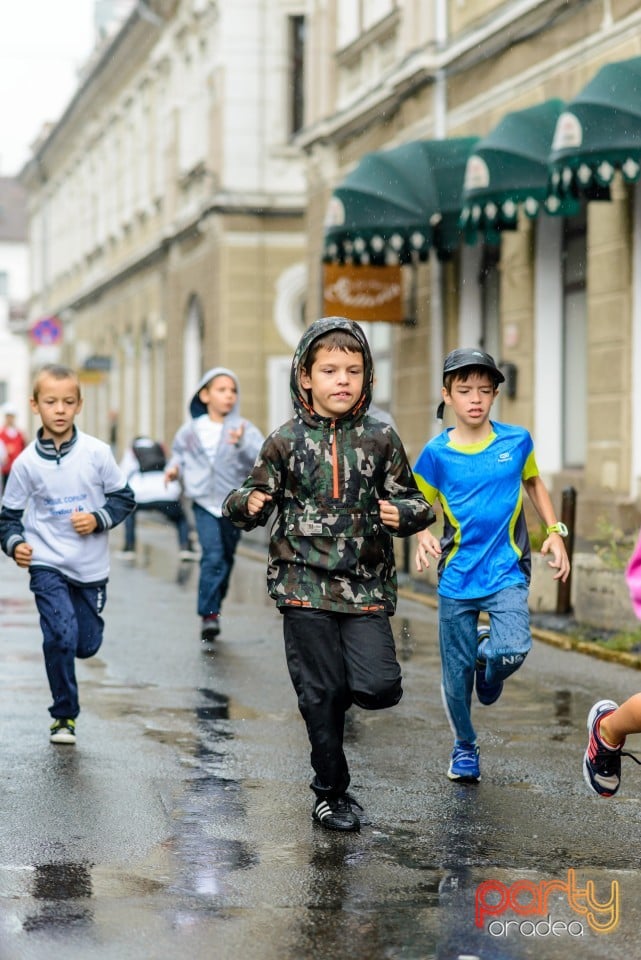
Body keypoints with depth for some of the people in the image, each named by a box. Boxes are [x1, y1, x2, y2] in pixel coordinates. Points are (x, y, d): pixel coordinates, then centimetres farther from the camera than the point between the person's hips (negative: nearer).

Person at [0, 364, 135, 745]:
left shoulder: (97, 452, -6)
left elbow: (124, 498, 3)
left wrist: (98, 519, -14)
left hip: (91, 566, 1)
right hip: (47, 565, -1)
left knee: (87, 644, 8)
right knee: (61, 636, -15)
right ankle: (65, 716, 2)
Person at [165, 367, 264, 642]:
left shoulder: (244, 429, -6)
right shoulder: (191, 430, 1)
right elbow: (179, 451, 18)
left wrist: (242, 443, -41)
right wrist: (174, 467, -3)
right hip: (204, 502, -1)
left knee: (226, 559, 11)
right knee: (212, 556, -16)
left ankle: (213, 609, 29)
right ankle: (208, 615, -15)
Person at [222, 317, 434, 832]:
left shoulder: (380, 439, 2)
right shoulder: (286, 441, 0)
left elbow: (414, 499, 8)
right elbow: (254, 500, 7)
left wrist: (403, 514, -14)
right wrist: (248, 504, -16)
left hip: (366, 585, 1)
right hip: (306, 584, -1)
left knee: (379, 686, -12)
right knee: (321, 694, 4)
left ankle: (348, 684, 24)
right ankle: (331, 793, 20)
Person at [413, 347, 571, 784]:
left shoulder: (517, 441, -1)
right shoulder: (437, 453, -4)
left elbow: (534, 484, 17)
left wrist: (555, 532, 8)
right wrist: (423, 537, -17)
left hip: (507, 571, 0)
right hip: (457, 576, 0)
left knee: (513, 650, -23)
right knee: (457, 671, 6)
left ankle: (489, 658, 15)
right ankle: (465, 746, 31)